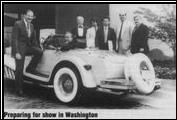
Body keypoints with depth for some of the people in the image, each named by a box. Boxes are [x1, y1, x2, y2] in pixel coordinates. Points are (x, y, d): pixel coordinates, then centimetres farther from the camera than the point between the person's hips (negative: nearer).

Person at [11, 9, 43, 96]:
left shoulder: (31, 26, 10)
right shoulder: (17, 24, -11)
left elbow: (33, 39, 17)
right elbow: (14, 39, -15)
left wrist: (38, 49, 7)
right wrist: (17, 52, -22)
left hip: (28, 47, 6)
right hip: (20, 48, -6)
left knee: (39, 52, -21)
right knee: (19, 70, -3)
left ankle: (30, 68, -2)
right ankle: (19, 89, 11)